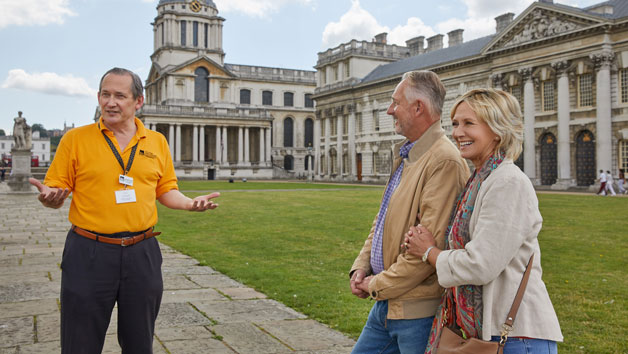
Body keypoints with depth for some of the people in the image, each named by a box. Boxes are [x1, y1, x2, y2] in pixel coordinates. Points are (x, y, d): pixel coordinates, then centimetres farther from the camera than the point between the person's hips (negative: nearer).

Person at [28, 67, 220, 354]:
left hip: (142, 253, 3)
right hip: (89, 253, -2)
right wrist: (50, 197, -22)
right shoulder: (75, 139, 0)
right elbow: (54, 193, 1)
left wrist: (189, 203, -6)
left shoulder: (157, 142, 7)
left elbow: (166, 191, 13)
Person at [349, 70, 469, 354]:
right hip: (386, 303, 9)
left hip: (418, 310, -9)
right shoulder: (405, 157, 14)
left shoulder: (444, 161, -19)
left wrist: (379, 285, -15)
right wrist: (361, 266, 6)